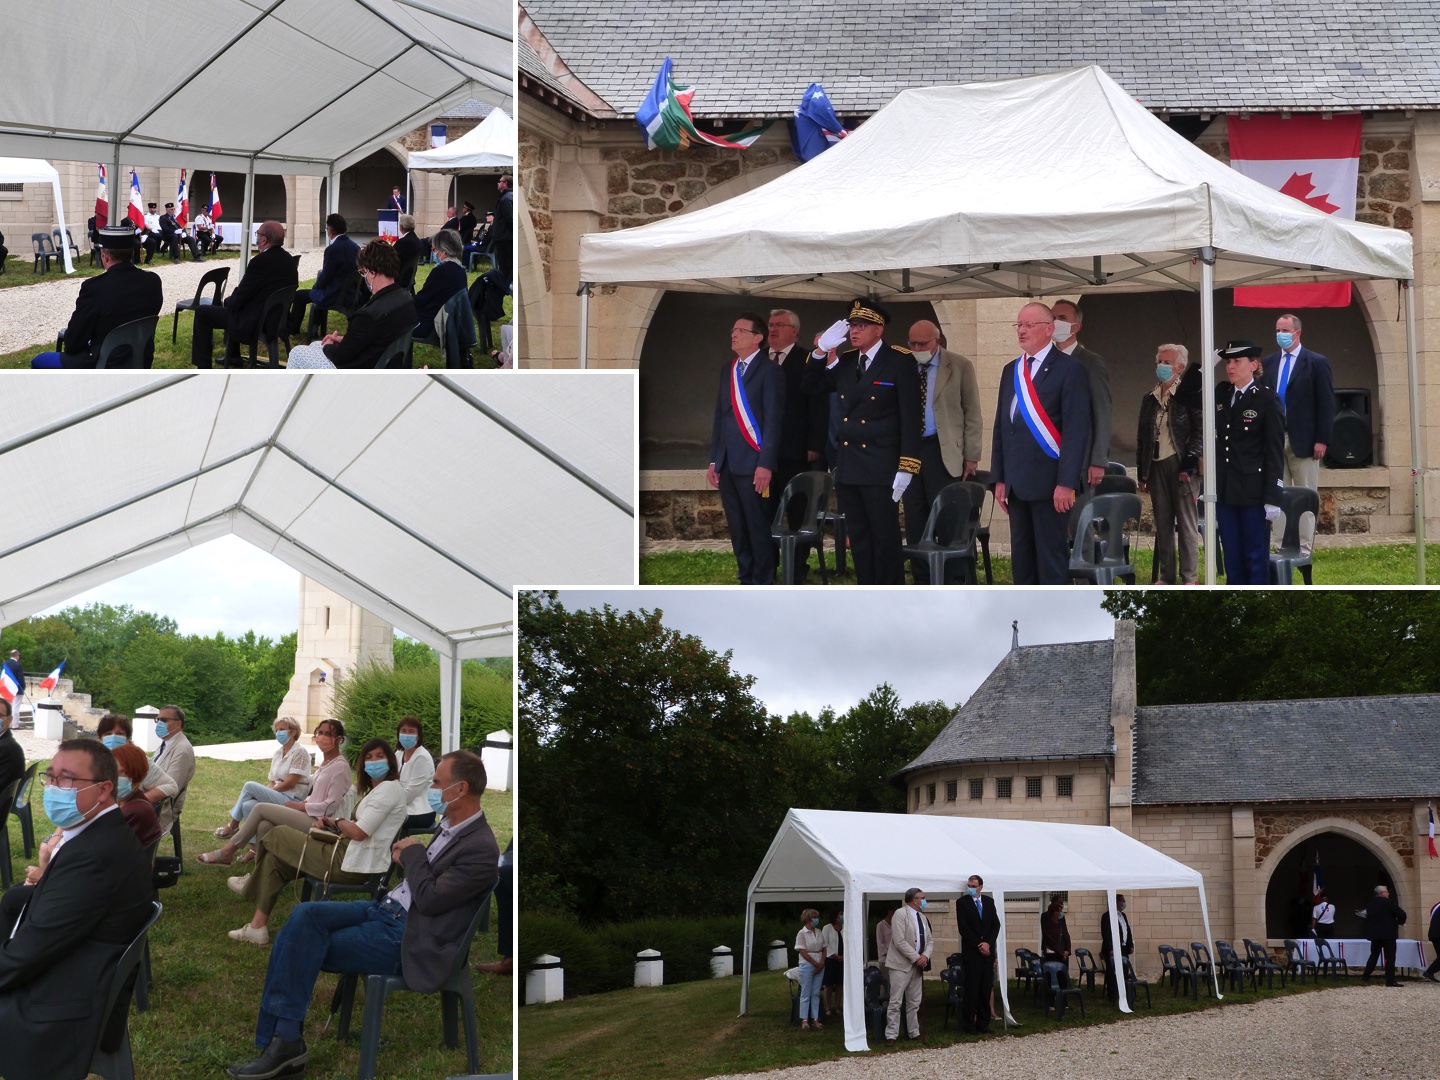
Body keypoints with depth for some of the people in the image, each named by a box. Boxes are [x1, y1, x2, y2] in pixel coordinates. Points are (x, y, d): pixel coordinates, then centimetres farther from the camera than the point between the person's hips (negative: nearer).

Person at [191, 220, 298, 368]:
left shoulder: (261, 262, -25)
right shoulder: (288, 259, 0)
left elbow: (239, 298, -20)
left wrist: (231, 301, 6)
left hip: (252, 322, -9)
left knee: (202, 312, 5)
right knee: (229, 301, 34)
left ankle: (203, 366, 9)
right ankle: (233, 356, 42)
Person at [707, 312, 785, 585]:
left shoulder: (769, 372, -6)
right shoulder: (728, 371, 16)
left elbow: (773, 420, -11)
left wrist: (766, 464, -17)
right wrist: (714, 461, 13)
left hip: (752, 462, -7)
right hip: (727, 463, 7)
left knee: (758, 527, -3)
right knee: (737, 528, 10)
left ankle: (763, 585, 2)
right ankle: (746, 582, 17)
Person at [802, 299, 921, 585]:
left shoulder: (900, 362, -5)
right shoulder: (844, 362, 12)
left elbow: (911, 419, -9)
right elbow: (810, 387, 15)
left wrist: (905, 469, -15)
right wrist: (821, 350, 1)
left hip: (881, 470, -6)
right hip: (848, 469, 6)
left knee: (886, 541, -3)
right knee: (859, 541, 9)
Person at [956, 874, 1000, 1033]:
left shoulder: (989, 902, 11)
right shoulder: (962, 902, 0)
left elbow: (996, 925, 8)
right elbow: (964, 928, -6)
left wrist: (988, 943, -7)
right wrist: (979, 946, -11)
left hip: (987, 951, 4)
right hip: (971, 953, -4)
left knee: (986, 988, 3)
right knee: (972, 989, -6)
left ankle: (983, 1023, 7)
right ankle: (968, 1024, -1)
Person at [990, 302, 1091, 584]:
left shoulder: (1068, 368, -6)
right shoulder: (1011, 370, 16)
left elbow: (1077, 429, -12)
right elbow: (1001, 426, 15)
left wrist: (1066, 483, -18)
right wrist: (999, 478, 8)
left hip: (1048, 479, -7)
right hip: (1016, 480, 7)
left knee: (1052, 555, -3)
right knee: (1021, 554, 10)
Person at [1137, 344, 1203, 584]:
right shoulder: (1150, 399, 13)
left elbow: (1200, 432, -8)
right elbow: (1142, 436, 15)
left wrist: (1188, 465, -13)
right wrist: (1142, 473, 11)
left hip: (1180, 467, -6)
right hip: (1156, 466, 6)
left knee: (1186, 524, -1)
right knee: (1163, 525, 7)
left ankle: (1190, 578, 1)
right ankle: (1167, 576, 12)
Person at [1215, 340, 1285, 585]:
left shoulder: (1267, 399, -4)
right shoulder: (1220, 399, 13)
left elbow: (1275, 452, -7)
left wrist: (1272, 498, -12)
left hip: (1254, 493, -6)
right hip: (1225, 493, 6)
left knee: (1256, 558, 0)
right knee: (1232, 559, 9)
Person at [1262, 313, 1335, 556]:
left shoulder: (1316, 363, -2)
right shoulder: (1269, 362, 11)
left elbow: (1326, 404, -5)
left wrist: (1322, 440, -11)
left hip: (1303, 441, -4)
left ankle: (1304, 549, 3)